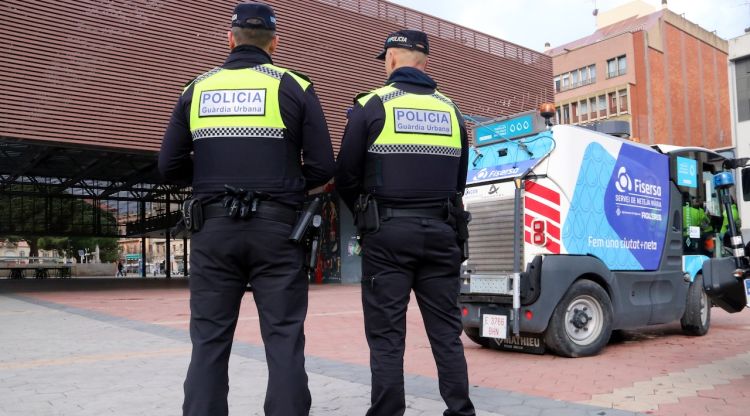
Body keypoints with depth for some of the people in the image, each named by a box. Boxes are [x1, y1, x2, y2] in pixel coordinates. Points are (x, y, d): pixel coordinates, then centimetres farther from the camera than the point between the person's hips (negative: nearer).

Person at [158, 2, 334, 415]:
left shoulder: (197, 89, 9)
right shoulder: (293, 86, 1)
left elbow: (170, 166, 7)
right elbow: (321, 168, -3)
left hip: (213, 229, 3)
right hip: (276, 228, -2)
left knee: (209, 340, 10)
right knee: (284, 338, 5)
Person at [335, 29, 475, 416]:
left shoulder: (371, 106, -1)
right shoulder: (450, 109, 13)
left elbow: (346, 176, -1)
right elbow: (460, 179, 17)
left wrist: (364, 216, 16)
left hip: (388, 233, -4)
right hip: (439, 232, 4)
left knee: (386, 335, 2)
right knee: (446, 331, 11)